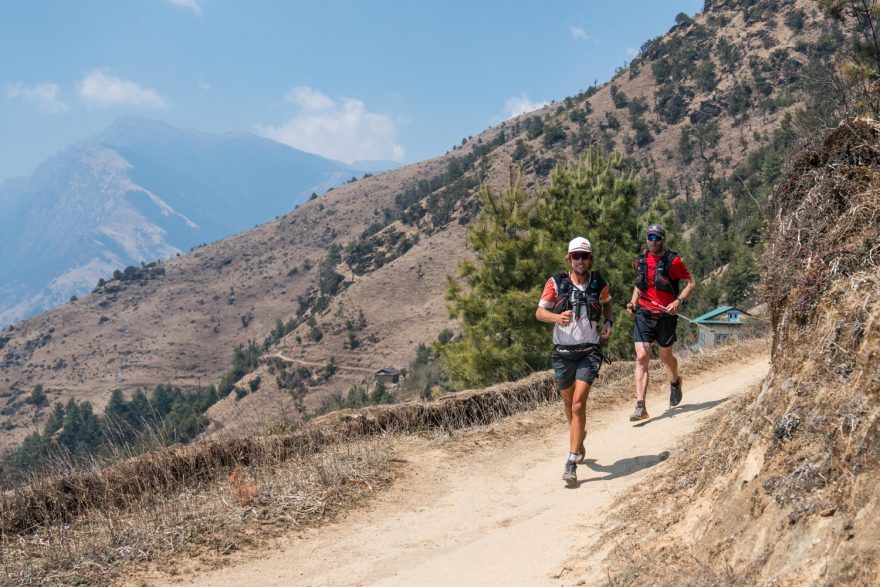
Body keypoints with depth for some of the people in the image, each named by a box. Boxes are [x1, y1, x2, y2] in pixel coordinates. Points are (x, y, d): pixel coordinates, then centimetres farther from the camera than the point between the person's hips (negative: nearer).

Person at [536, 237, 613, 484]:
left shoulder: (599, 284, 1)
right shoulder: (556, 283, -4)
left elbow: (606, 302, 23)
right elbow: (539, 312, -5)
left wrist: (608, 322, 5)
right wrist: (557, 317, -25)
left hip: (589, 352, -1)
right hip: (563, 352, 1)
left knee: (578, 404, -14)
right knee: (568, 402, 18)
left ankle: (572, 462, -13)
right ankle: (579, 437, 48)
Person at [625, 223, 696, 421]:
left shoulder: (673, 261, -8)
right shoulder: (641, 260, 6)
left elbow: (691, 283, -3)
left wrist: (678, 301, -18)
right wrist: (633, 303, 4)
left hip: (666, 316, -3)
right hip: (644, 314, 3)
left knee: (666, 357, 12)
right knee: (641, 357, -10)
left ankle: (675, 382, 48)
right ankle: (640, 407, -15)